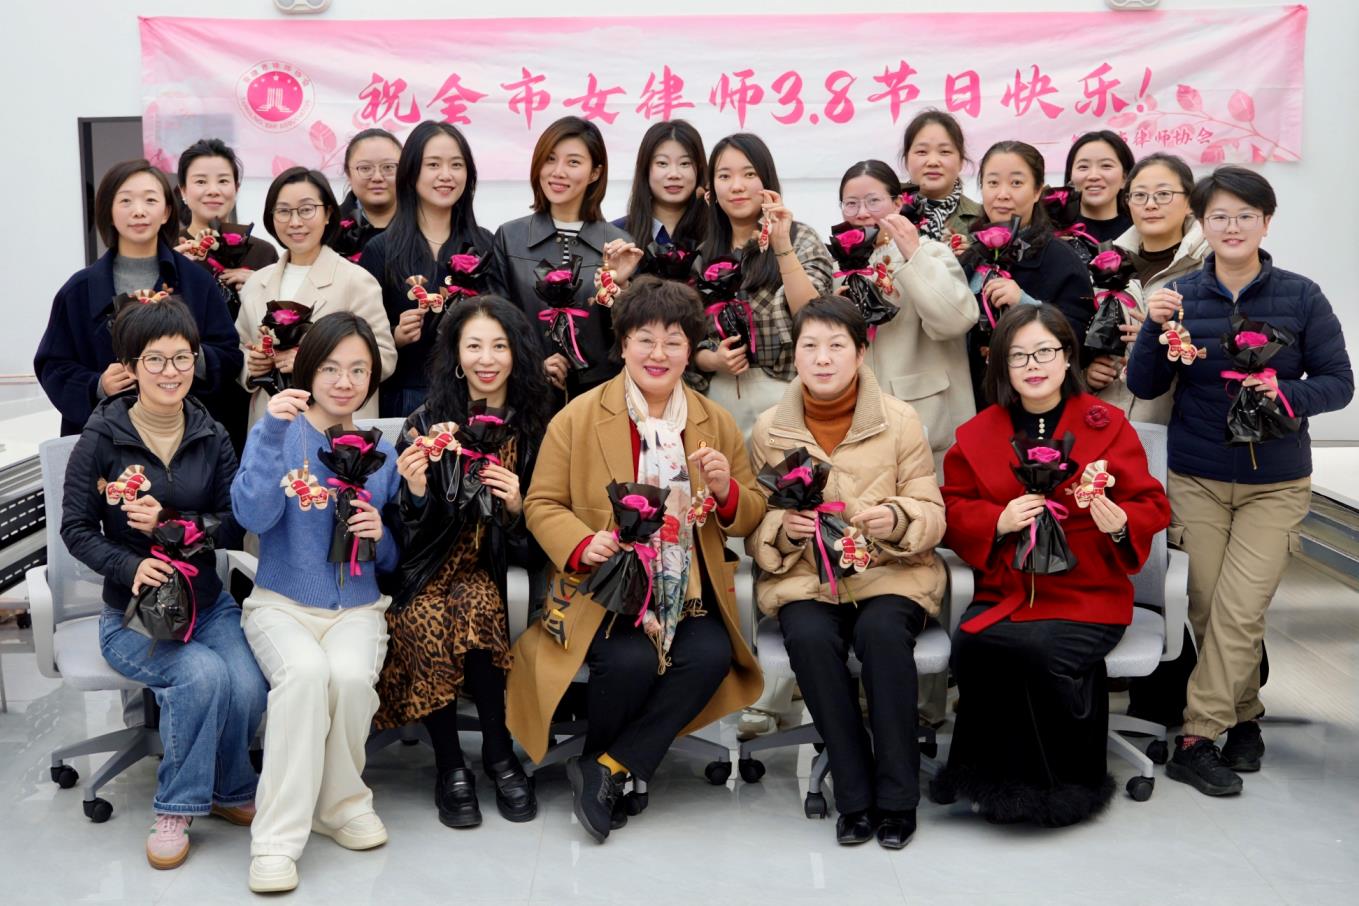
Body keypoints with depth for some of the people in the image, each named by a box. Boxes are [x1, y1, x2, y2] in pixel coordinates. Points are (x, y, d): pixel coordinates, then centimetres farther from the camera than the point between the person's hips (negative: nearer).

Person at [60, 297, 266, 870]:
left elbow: (234, 526, -1)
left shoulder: (213, 437, 3)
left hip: (207, 602, 3)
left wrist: (168, 522, -19)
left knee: (249, 687, -25)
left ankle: (229, 790, 7)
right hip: (132, 611, -3)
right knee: (203, 673, -31)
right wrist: (131, 567, -23)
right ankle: (178, 808, -8)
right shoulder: (102, 438, -5)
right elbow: (76, 528, -5)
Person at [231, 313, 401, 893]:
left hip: (358, 609, 2)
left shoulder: (382, 455, 8)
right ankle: (278, 838, -23)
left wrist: (379, 536, -9)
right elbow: (254, 516, -19)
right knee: (306, 670, -33)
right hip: (281, 605, -2)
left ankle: (341, 803, -5)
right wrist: (273, 432, -26)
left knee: (351, 674, -31)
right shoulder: (277, 433, -1)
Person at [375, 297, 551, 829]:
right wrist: (416, 490, -21)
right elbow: (416, 530, 0)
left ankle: (498, 756, -16)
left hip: (493, 568, 0)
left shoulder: (535, 428, 4)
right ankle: (450, 766, -15)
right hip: (431, 568, 0)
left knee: (475, 604, -33)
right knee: (426, 623, -31)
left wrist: (518, 506, -15)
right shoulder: (427, 423, 3)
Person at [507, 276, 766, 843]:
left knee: (712, 656, -26)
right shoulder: (579, 418, 2)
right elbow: (542, 504, 2)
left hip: (688, 590, 3)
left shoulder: (717, 423, 11)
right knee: (631, 660, -30)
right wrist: (583, 545, -19)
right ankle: (594, 755, 4)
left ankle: (606, 771, -10)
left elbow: (748, 520, 15)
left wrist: (727, 490, -9)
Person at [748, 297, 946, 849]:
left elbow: (932, 514, 3)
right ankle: (855, 796, -17)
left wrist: (897, 519, -20)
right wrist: (784, 527, -15)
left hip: (889, 572, -1)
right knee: (810, 636, -32)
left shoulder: (900, 420, 2)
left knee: (883, 631, -33)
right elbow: (754, 531, 8)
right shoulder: (768, 429, 6)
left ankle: (896, 797, -18)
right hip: (803, 576, 1)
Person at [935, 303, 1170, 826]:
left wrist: (1120, 524, -19)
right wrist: (998, 521, -9)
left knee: (1041, 649, -32)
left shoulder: (1107, 425, 4)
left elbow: (1152, 505, 5)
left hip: (1086, 594, -2)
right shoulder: (977, 434, 12)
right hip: (1004, 593, 2)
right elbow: (952, 511, 12)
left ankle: (1071, 785, -6)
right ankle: (994, 779, -6)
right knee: (972, 647, -30)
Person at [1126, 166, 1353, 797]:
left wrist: (1288, 394, -21)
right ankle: (1244, 716, 22)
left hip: (1275, 484, -1)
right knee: (1207, 610, 3)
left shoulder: (1301, 297, -4)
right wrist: (1154, 328, -19)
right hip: (1196, 479, 2)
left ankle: (1196, 739, 1)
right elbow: (1144, 387, -1)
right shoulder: (1182, 296, 0)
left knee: (1239, 611, -9)